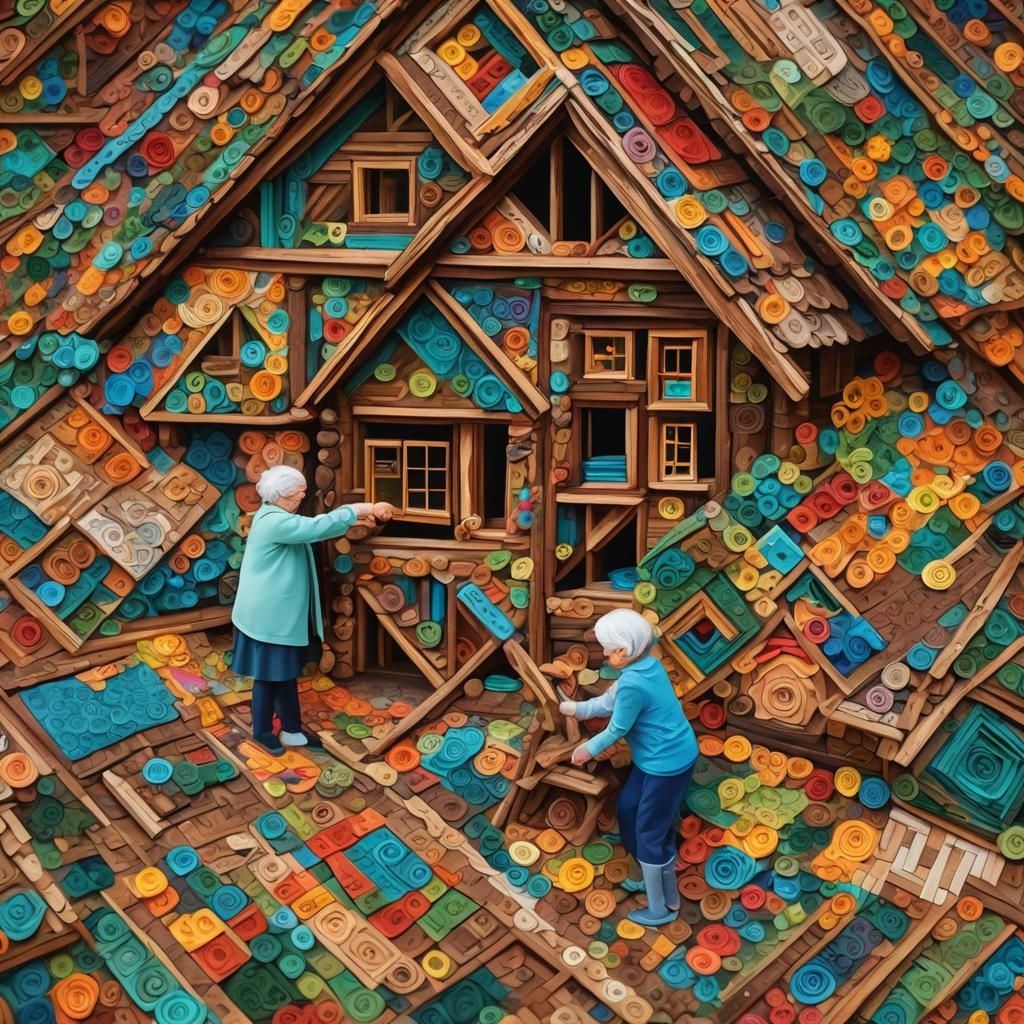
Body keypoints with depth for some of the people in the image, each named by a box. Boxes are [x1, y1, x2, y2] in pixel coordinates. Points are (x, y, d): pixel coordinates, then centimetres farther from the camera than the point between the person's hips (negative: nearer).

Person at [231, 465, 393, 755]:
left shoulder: (280, 518, 11)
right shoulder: (274, 522, -23)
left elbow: (315, 526, 12)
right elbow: (317, 527, -30)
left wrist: (359, 512, 0)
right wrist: (358, 510, -21)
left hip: (281, 613, 10)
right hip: (269, 615, -10)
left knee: (286, 672, 15)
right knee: (270, 674, 3)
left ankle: (291, 730, 24)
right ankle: (262, 732, 18)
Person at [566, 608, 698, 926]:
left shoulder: (633, 683, -29)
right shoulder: (648, 665, 1)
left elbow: (617, 729, -14)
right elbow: (610, 702, 16)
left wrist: (589, 749, 3)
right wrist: (575, 708, 22)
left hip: (667, 764, -10)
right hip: (656, 758, 10)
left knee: (651, 832, 4)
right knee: (628, 807, 23)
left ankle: (661, 909, 19)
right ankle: (651, 874, 38)